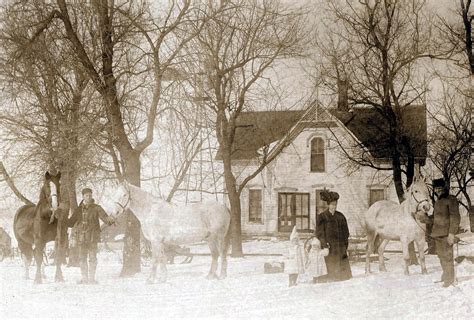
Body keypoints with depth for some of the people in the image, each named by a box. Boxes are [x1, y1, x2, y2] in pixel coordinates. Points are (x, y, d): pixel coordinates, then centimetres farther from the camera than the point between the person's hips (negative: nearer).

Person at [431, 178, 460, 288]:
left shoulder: (451, 200, -8)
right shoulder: (438, 202, 16)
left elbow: (455, 217, -14)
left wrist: (452, 233, -19)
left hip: (446, 233, -8)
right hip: (437, 233, 8)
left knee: (447, 256, -5)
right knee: (441, 255, 16)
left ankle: (449, 279, 2)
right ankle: (445, 276, 29)